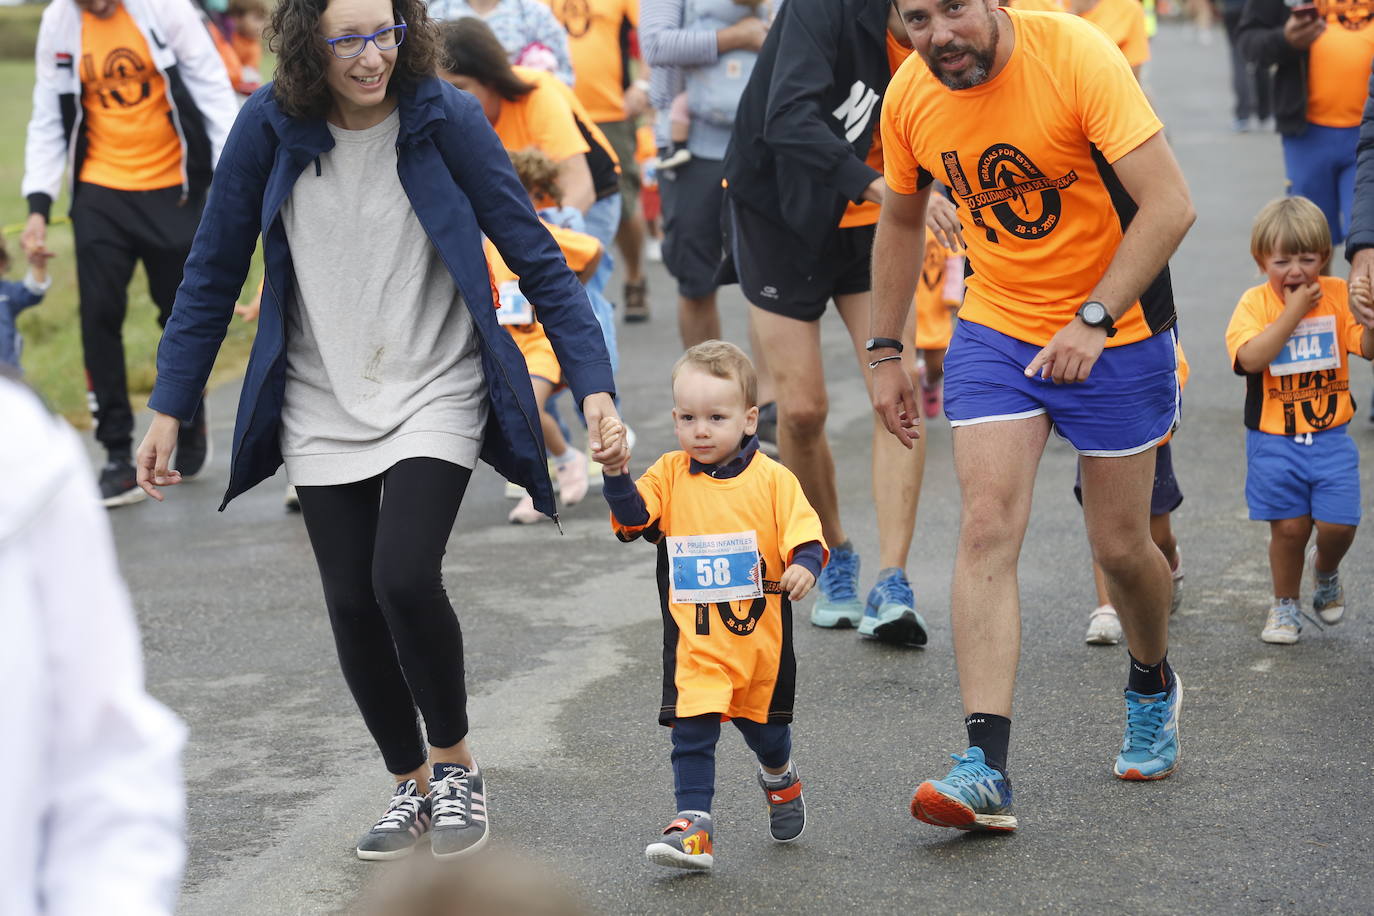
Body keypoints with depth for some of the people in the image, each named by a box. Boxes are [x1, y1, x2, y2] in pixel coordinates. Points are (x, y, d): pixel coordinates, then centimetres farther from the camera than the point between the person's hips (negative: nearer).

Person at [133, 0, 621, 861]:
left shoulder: (447, 119, -13)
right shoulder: (269, 128, -8)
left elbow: (534, 256, -8)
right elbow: (214, 272, 2)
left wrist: (594, 384, -16)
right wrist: (170, 407, 1)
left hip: (435, 394, -3)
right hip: (323, 407, 3)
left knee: (405, 578, -19)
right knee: (352, 605, 3)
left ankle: (456, 761, 7)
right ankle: (411, 784, 25)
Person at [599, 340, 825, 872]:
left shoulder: (772, 479, -5)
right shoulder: (670, 474, 0)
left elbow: (804, 534, -8)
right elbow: (633, 514, -13)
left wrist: (804, 565, -30)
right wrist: (615, 472, -31)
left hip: (758, 634, 0)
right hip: (694, 643, 0)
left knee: (764, 726, 19)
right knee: (692, 732, -10)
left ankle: (780, 780, 50)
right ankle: (693, 828, -7)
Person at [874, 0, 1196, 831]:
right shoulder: (910, 97, -8)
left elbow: (1171, 204, -26)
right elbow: (901, 221, 11)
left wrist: (1093, 319, -32)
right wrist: (886, 353, 12)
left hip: (1118, 333, -3)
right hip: (994, 328, 3)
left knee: (1121, 547, 6)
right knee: (987, 528, -13)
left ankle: (1154, 686, 39)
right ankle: (986, 769, -17)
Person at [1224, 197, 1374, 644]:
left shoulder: (1336, 294, -2)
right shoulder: (1255, 302, -7)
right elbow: (1251, 358, -24)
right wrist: (1294, 311, -22)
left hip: (1330, 436, 1)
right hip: (1274, 440, -1)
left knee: (1338, 525, -5)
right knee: (1289, 525, 0)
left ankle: (1325, 571, 30)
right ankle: (1285, 606, 23)